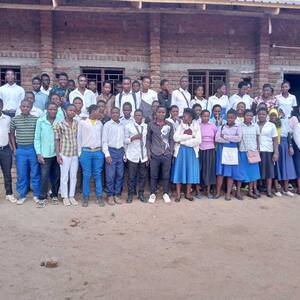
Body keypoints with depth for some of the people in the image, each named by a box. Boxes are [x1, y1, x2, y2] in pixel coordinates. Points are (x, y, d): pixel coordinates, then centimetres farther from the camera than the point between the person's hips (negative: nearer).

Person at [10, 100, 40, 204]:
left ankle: (37, 194, 19)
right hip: (20, 150, 1)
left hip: (33, 149, -1)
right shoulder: (15, 119, 2)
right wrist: (14, 148, 5)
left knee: (35, 173, 6)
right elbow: (12, 134, 10)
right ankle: (22, 195, 21)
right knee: (21, 174, 8)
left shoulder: (36, 119, -2)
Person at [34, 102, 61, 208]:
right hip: (45, 154, -2)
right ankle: (43, 197, 11)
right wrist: (38, 153, -6)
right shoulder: (40, 121, -4)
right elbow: (37, 138, -1)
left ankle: (54, 195, 24)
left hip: (57, 154, 2)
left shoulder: (59, 122, -1)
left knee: (56, 176, 10)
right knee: (44, 176, -1)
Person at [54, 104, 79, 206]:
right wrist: (58, 155, -8)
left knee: (74, 176, 10)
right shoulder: (59, 124, -4)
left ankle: (72, 196, 22)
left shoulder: (77, 123, 6)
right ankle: (65, 197, 19)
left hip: (75, 154, 3)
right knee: (64, 177, 6)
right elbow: (57, 140, -3)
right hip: (64, 154, -3)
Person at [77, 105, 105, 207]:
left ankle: (99, 197, 11)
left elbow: (101, 137, 12)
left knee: (98, 175, 5)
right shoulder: (82, 122, 1)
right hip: (86, 152, -3)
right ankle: (86, 197, 10)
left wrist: (102, 151, 5)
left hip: (98, 152, 3)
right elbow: (79, 138, 2)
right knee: (86, 175, 2)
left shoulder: (100, 123, 11)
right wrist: (80, 153, -2)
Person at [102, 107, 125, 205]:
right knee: (110, 175, -2)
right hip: (111, 151, -4)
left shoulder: (122, 126, 12)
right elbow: (104, 141, -4)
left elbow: (124, 140, 14)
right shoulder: (107, 125, -1)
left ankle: (117, 195, 17)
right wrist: (107, 154, -11)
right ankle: (110, 196, 8)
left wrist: (125, 153, 7)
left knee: (120, 175, 6)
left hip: (120, 151, 4)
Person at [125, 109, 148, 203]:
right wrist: (133, 138, -15)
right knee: (131, 176, 1)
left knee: (142, 176, 6)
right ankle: (130, 195, 13)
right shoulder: (128, 126, 1)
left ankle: (141, 194, 18)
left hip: (143, 155, 2)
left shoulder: (146, 126, 6)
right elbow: (125, 141, 2)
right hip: (132, 155, -2)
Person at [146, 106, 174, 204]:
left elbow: (171, 139, 8)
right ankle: (152, 194, 18)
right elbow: (148, 139, 7)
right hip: (154, 154, -1)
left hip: (167, 155, 1)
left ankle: (165, 193, 21)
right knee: (154, 175, 6)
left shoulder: (169, 125, 5)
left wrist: (171, 151, 2)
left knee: (166, 175, 8)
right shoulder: (151, 125, 2)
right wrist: (148, 151, 0)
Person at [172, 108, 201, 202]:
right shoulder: (180, 126, 3)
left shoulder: (196, 127, 3)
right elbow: (176, 138, -12)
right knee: (179, 171, 1)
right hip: (181, 151, 0)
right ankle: (178, 194, 8)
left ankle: (188, 193, 16)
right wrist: (190, 136, -13)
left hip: (192, 151, 1)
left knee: (191, 171, 5)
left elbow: (198, 140, -10)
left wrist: (182, 141, -11)